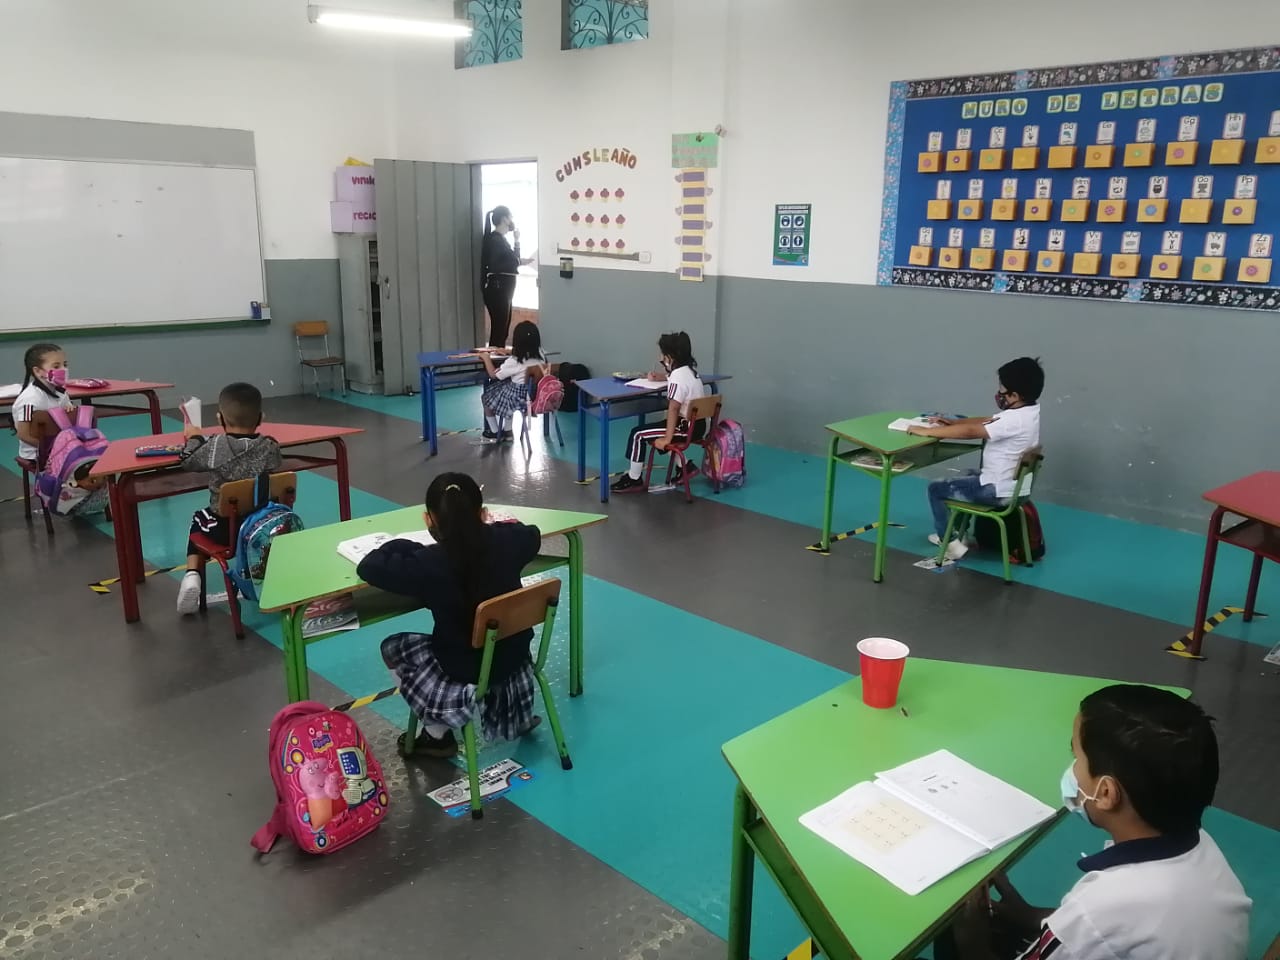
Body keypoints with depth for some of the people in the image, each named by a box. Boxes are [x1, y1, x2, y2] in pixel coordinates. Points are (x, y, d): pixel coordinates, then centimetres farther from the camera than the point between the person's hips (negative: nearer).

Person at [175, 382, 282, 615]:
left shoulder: (215, 446, -13)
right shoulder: (271, 447, -10)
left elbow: (187, 460, 5)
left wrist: (194, 437, 26)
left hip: (224, 527, -2)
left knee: (199, 521, 31)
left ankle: (192, 574, 14)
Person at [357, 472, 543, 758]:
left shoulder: (428, 563, -25)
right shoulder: (506, 542, -12)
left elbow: (368, 567, -16)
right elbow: (532, 535, 11)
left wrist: (408, 546, -1)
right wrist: (490, 526, 24)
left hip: (464, 676, -4)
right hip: (515, 662, 4)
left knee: (393, 647, 19)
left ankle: (438, 735, 23)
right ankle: (517, 717, 39)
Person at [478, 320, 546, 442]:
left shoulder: (514, 361, -25)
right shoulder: (541, 355, -8)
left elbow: (493, 374, -12)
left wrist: (486, 358, 4)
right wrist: (507, 352, 27)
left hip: (518, 398, -6)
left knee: (486, 397, 20)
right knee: (506, 386, 34)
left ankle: (494, 432, 35)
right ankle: (507, 431, 38)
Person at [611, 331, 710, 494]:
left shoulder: (678, 378, -21)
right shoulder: (688, 370, 10)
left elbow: (673, 409, -29)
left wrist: (667, 439, -28)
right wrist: (657, 375, 16)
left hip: (687, 428, -10)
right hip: (697, 425, 10)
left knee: (638, 434, -6)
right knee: (650, 429, 29)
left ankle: (634, 480, 4)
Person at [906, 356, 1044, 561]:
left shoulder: (1014, 420, -29)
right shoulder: (1030, 411, 1)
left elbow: (971, 431, -31)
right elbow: (986, 421, 8)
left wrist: (926, 431, -26)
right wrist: (953, 422, 0)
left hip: (997, 490, -10)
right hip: (1014, 483, 10)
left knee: (936, 489, 3)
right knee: (966, 476, 34)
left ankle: (952, 544, 11)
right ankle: (957, 532, 40)